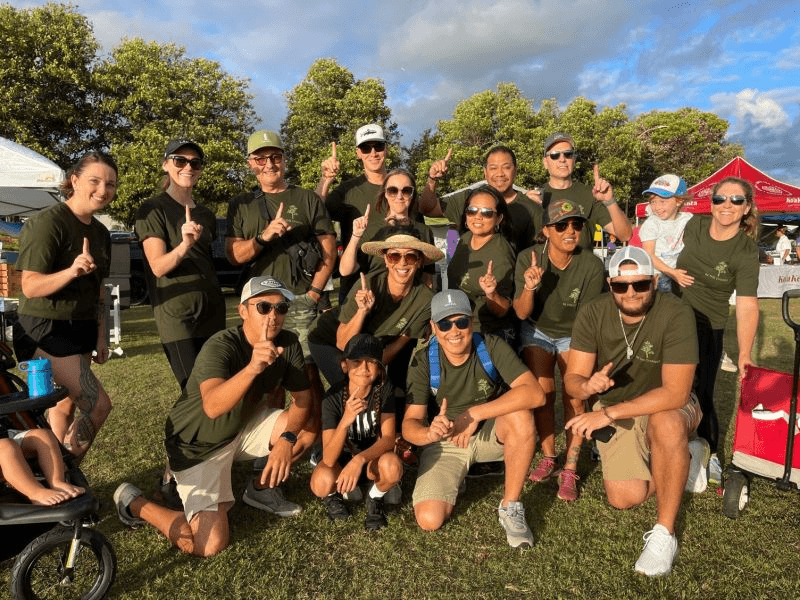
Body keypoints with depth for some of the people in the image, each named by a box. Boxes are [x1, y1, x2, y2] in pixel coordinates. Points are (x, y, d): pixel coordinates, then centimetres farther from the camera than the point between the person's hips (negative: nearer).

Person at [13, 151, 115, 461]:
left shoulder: (100, 232, 11)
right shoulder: (48, 222, -14)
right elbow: (30, 286, -19)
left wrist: (100, 336, 14)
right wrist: (71, 271, -37)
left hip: (79, 332, 7)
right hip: (45, 332, -7)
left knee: (65, 407, 11)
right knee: (98, 405, -11)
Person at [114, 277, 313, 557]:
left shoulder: (288, 343, -12)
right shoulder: (220, 347, -30)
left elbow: (302, 398, -8)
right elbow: (212, 406, -47)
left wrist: (286, 438, -25)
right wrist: (253, 367, -62)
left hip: (244, 425, 6)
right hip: (199, 443, -6)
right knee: (211, 545, -13)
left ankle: (262, 488, 12)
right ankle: (133, 502, 11)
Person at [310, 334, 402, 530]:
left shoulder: (384, 389, -18)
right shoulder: (333, 398, -24)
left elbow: (388, 438, -24)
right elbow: (329, 459, -30)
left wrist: (360, 459, -42)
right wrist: (345, 421, -48)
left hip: (372, 457, 1)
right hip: (341, 458, -1)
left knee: (392, 466, -33)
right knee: (323, 481, -34)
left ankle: (375, 498, 3)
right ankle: (333, 495, 6)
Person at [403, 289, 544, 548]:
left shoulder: (492, 347, -19)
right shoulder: (423, 362, -17)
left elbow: (535, 394, -31)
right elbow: (410, 424, -20)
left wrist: (475, 414, -35)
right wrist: (429, 433, -45)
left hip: (490, 433, 0)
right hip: (446, 442, 1)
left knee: (521, 417, -33)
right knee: (429, 520, -18)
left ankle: (510, 507, -14)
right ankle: (455, 480, 17)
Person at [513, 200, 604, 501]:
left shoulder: (592, 265, -21)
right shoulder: (528, 258, -19)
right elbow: (521, 313, -19)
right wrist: (529, 287, -38)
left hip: (574, 334, -1)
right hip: (537, 330, 1)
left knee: (574, 397, -15)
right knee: (542, 391, -14)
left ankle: (570, 470, -3)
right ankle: (548, 458, 7)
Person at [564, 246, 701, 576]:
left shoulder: (675, 314, -25)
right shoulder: (592, 314, -15)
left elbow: (675, 392, -29)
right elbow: (572, 380, -13)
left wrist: (608, 413, -34)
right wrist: (588, 386, -37)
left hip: (667, 407, -2)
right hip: (614, 411, 3)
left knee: (665, 423, -38)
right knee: (624, 498, -11)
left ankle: (664, 533, -19)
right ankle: (669, 469, 23)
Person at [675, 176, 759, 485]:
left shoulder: (746, 252, -18)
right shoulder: (695, 225, -8)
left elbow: (747, 305, -24)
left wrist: (745, 354, -29)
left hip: (708, 326, -4)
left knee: (700, 392, -3)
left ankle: (710, 454, 21)